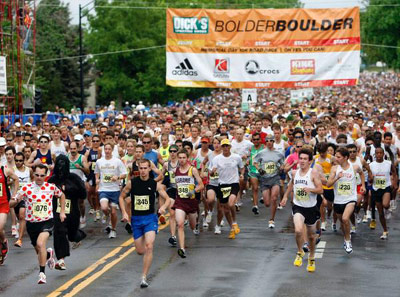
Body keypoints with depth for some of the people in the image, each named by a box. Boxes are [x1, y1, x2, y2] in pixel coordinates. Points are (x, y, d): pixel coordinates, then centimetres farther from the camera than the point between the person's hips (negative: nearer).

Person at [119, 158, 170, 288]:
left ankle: (144, 277, -13)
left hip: (150, 218, -2)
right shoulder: (132, 183, -2)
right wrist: (124, 212, -2)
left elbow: (167, 198, 4)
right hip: (136, 219, 2)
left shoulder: (155, 184, -3)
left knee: (149, 247, -19)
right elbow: (121, 197, 10)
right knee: (140, 251, 7)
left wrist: (163, 207, -17)